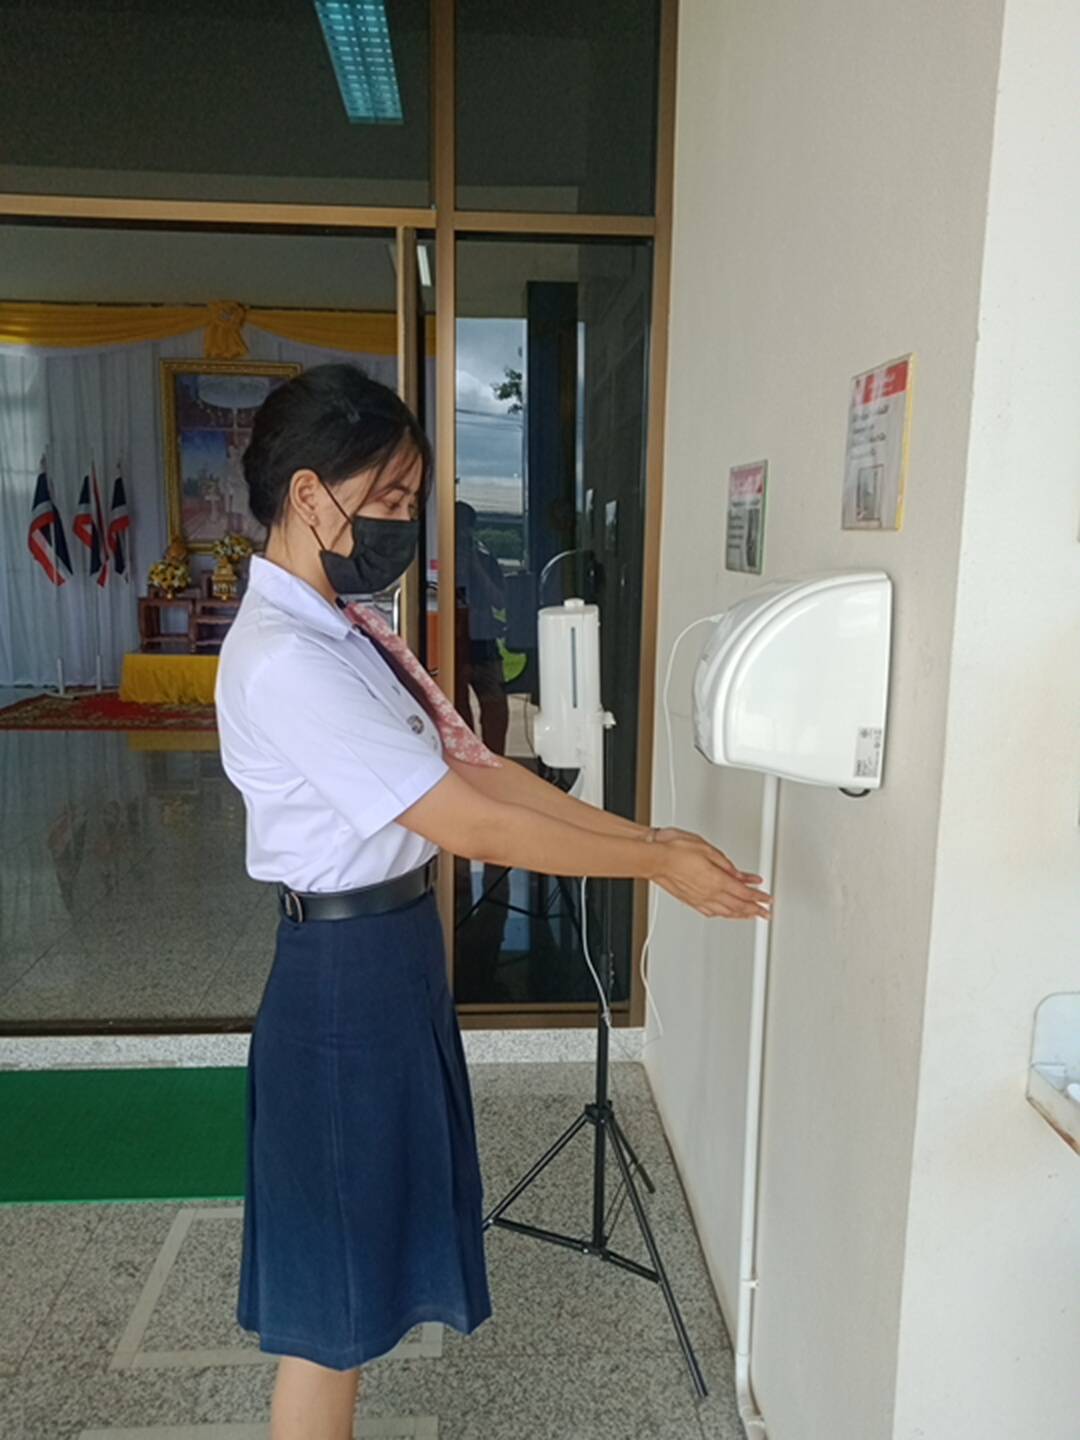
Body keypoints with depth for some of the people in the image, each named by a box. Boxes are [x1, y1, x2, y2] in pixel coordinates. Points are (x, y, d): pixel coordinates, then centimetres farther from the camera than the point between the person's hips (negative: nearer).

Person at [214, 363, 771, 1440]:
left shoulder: (348, 631, 7)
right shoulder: (283, 661, -24)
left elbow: (474, 765, 4)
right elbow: (473, 826, -26)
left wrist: (648, 834, -2)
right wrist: (657, 866, -17)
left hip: (394, 952, 10)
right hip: (345, 974, -10)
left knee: (364, 1250, 26)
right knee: (328, 1300, 10)